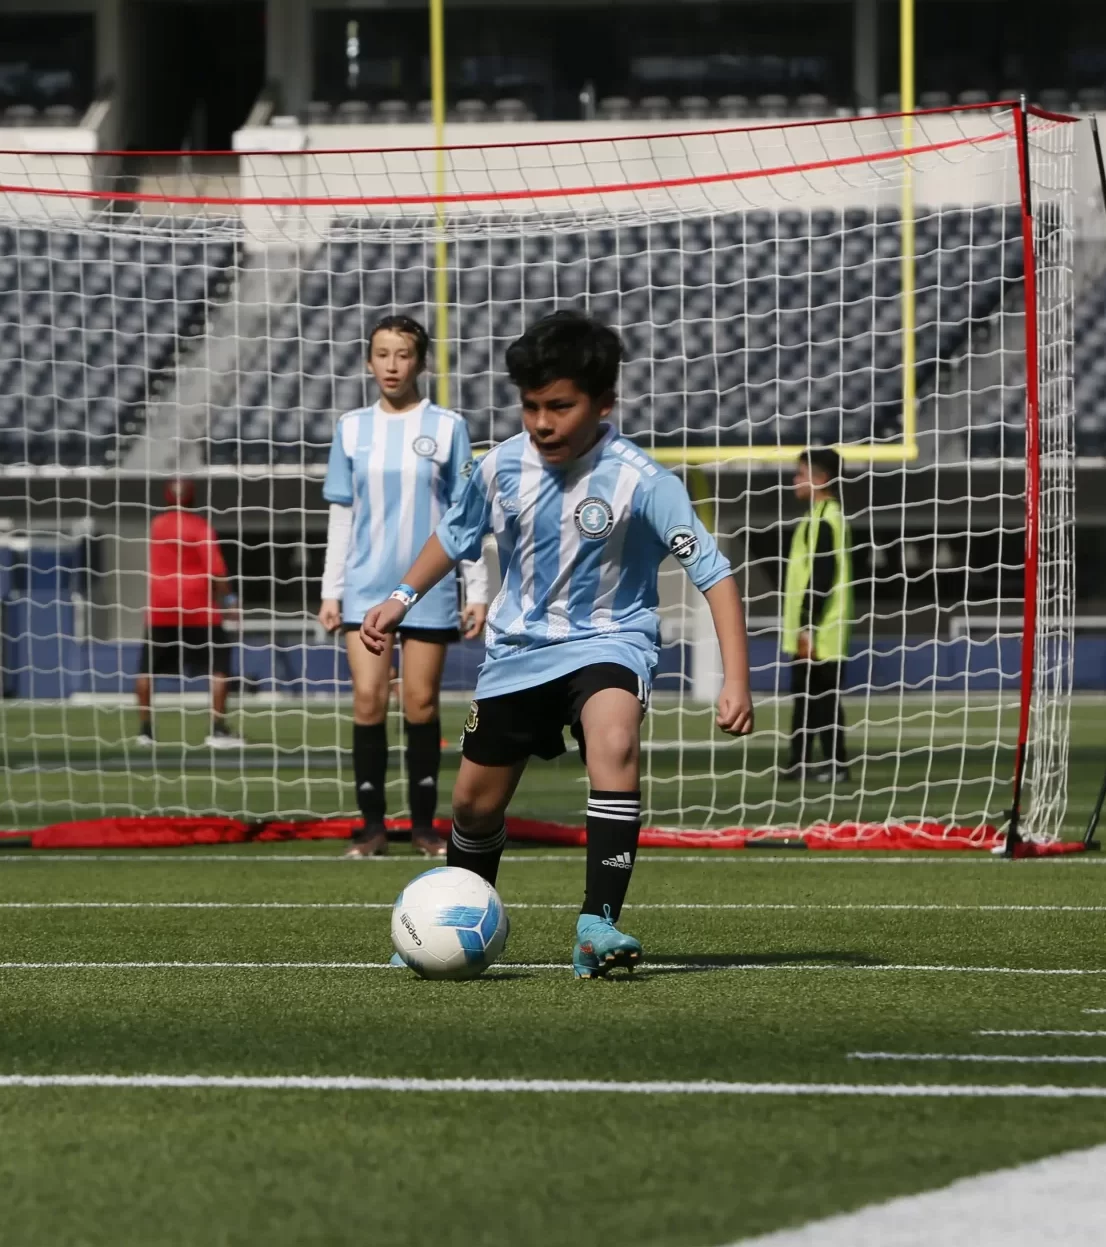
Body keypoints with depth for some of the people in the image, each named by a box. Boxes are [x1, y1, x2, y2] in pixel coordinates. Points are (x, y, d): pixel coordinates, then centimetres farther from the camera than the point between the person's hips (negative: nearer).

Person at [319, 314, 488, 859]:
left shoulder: (447, 427, 2)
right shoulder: (351, 428, 7)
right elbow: (341, 516, 10)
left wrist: (477, 591, 0)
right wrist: (330, 590, 6)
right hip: (366, 587, 1)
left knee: (422, 705, 1)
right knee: (368, 701, -7)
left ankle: (424, 825, 10)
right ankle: (372, 825, -2)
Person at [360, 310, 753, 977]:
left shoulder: (641, 482, -23)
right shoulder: (504, 466, -10)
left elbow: (712, 571, -23)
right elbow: (457, 534, 13)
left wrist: (736, 680, -30)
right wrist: (404, 597, 7)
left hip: (608, 640, -4)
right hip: (519, 646, 4)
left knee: (615, 746, -35)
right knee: (476, 799, 12)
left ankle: (598, 922, -33)